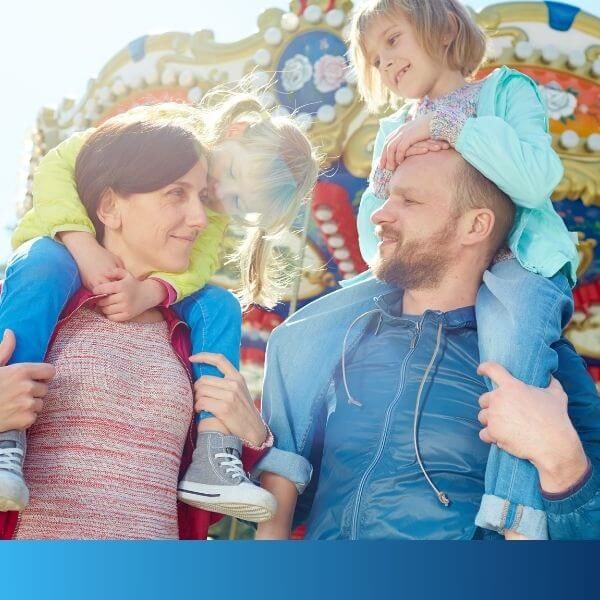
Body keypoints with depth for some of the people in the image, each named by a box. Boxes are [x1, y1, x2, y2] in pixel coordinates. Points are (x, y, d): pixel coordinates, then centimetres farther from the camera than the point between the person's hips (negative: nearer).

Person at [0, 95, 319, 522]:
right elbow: (56, 167, -24)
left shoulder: (218, 208, -7)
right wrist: (85, 248, -37)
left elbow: (198, 262, -23)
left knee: (219, 307, -18)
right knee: (42, 267, -39)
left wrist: (147, 292, -44)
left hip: (142, 284, 4)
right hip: (64, 249, -3)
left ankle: (213, 457, -23)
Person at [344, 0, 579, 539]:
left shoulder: (505, 90, 7)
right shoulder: (395, 131, 21)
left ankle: (517, 516, -38)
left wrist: (446, 125, -14)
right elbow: (373, 242, 11)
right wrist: (388, 172, -6)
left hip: (515, 267, -5)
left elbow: (537, 180, -14)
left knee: (509, 320, -36)